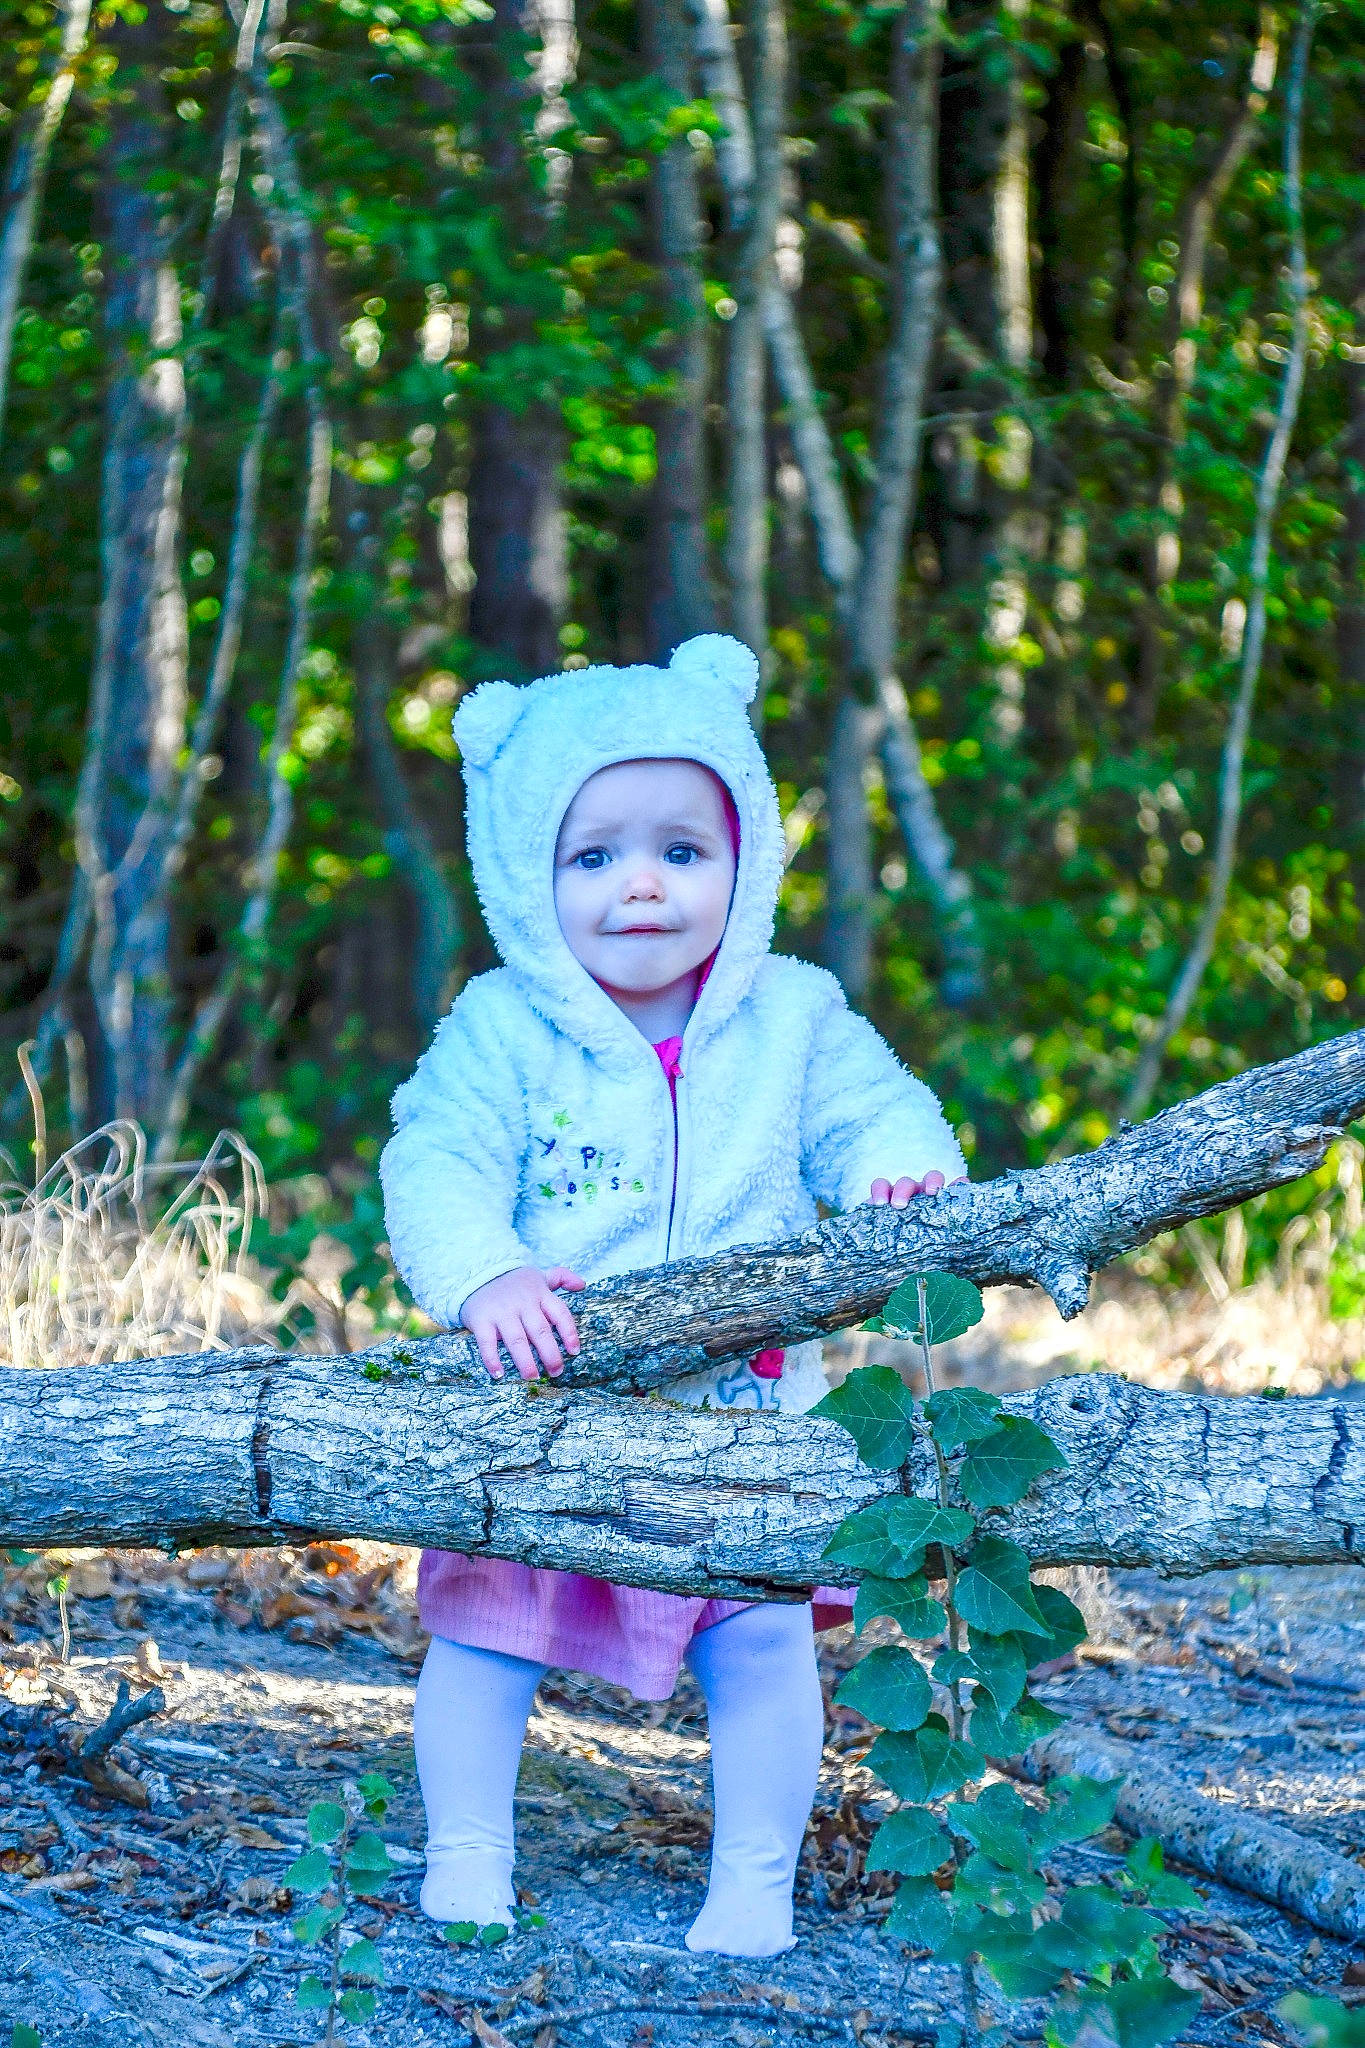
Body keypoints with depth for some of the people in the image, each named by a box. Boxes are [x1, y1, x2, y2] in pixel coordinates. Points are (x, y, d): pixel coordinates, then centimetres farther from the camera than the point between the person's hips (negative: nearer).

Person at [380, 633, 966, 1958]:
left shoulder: (792, 1018, 0)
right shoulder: (501, 1028, -6)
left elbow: (867, 1111, 1)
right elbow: (438, 1164, -13)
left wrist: (900, 1166, -23)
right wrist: (484, 1276, -32)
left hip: (741, 1411, 1)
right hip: (540, 1405, 0)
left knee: (761, 1638, -2)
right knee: (483, 1622, 2)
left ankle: (755, 1881, 13)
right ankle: (466, 1864, 17)